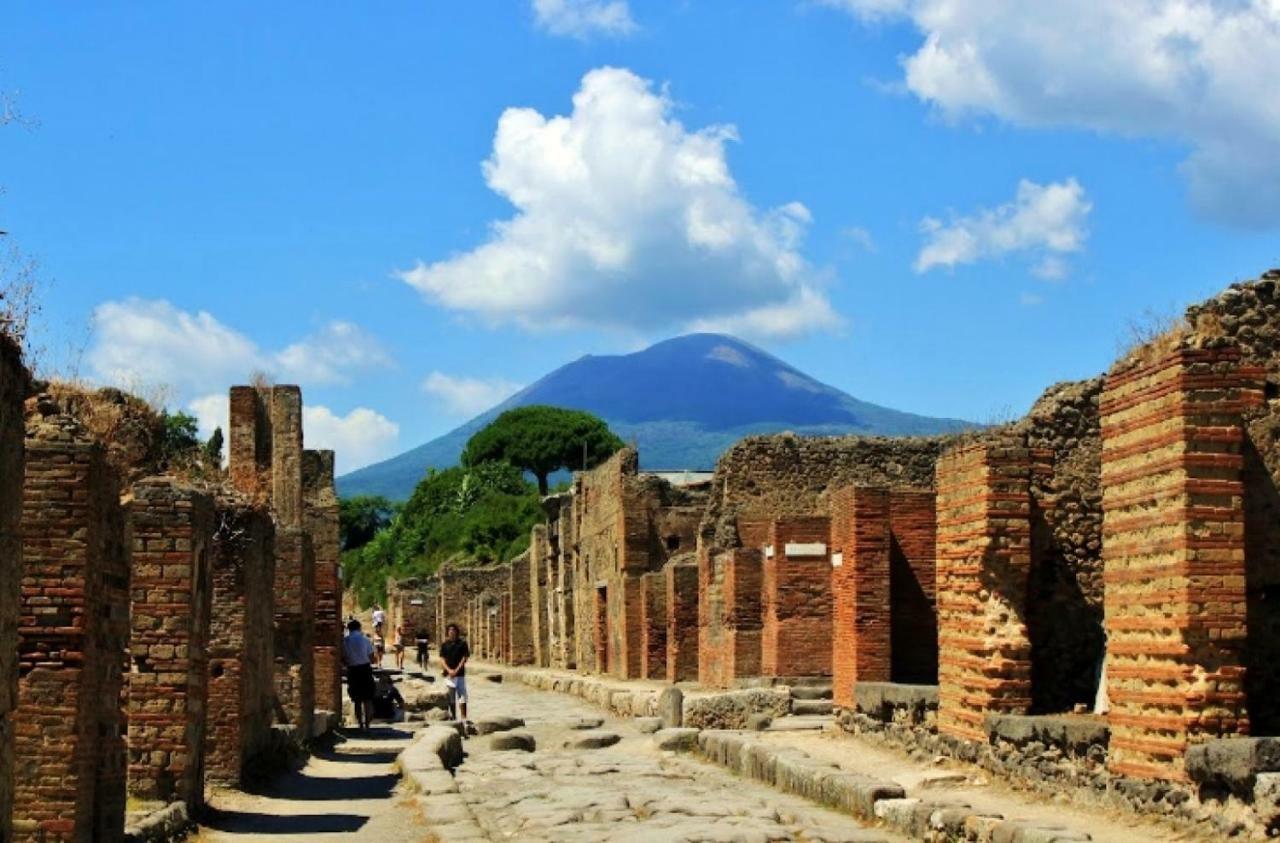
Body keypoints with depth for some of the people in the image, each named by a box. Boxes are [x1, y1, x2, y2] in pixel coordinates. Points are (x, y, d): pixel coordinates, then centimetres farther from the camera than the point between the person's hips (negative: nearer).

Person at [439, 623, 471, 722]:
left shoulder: (462, 644, 2)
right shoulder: (444, 645, 6)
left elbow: (465, 658, -2)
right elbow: (442, 659, 2)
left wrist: (456, 670, -12)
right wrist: (449, 670, -13)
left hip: (460, 674, -1)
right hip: (449, 675, 1)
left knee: (462, 695, -5)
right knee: (451, 697, 6)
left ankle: (463, 717, -4)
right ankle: (454, 717, 14)